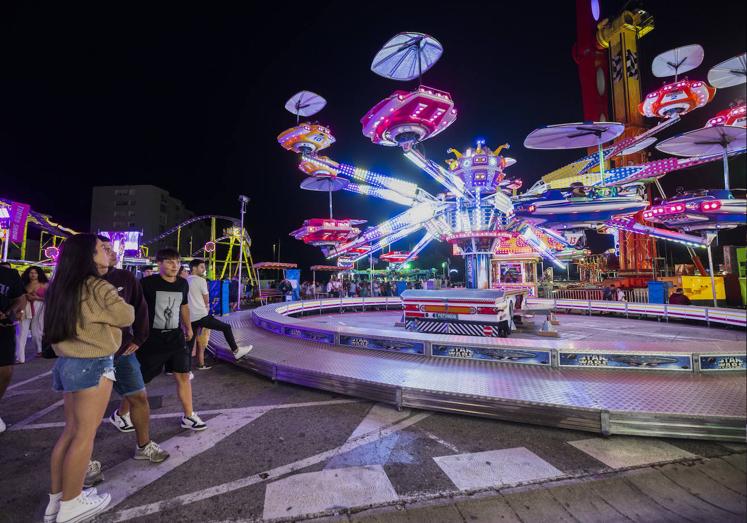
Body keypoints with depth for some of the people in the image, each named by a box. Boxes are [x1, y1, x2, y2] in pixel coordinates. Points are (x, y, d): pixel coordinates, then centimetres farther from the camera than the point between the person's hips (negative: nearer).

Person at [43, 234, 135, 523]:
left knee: (71, 430, 17)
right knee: (85, 434, 3)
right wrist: (118, 303, 10)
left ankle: (56, 499, 26)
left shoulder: (61, 288, 10)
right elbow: (127, 317, -8)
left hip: (67, 363, 8)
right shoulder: (98, 287, -15)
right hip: (93, 365, -8)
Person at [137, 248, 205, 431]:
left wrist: (188, 327, 24)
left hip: (175, 336, 5)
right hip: (151, 337, -4)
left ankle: (189, 416, 18)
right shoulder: (147, 283, -13)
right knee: (139, 379, 9)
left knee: (183, 375, 6)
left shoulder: (183, 284, 4)